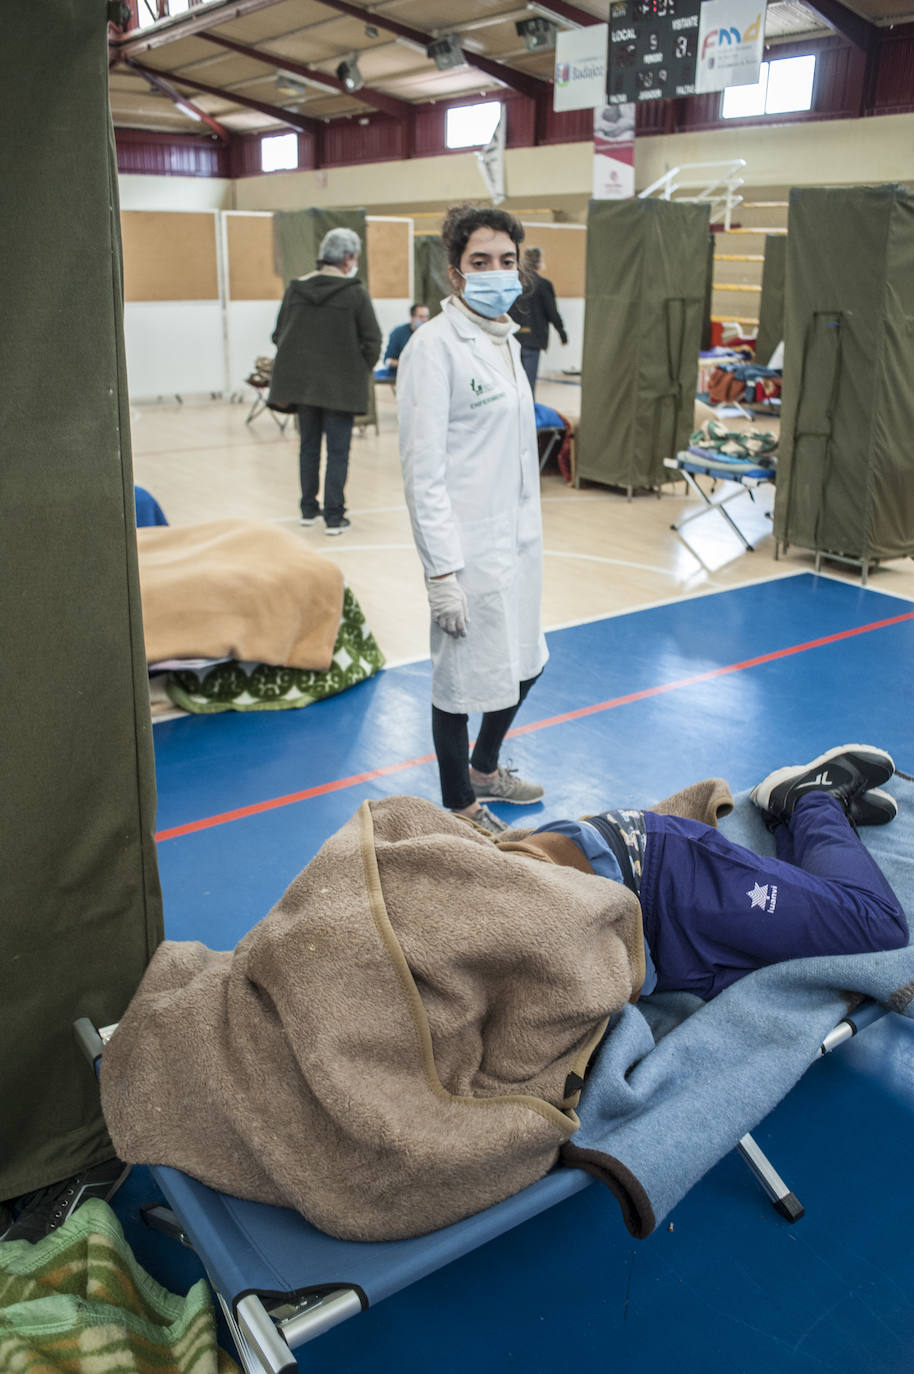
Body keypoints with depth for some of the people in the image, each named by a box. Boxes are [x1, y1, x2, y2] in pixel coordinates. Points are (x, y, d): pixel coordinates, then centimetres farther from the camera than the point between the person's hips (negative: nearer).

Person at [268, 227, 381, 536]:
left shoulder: (295, 288, 3)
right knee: (338, 451, 3)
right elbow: (372, 341, -9)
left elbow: (279, 335, 7)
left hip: (301, 382, 4)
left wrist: (294, 368, 17)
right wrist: (361, 372, 5)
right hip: (340, 384, -4)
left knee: (309, 446, 16)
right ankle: (333, 516, 3)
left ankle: (309, 509, 24)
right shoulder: (355, 293, -10)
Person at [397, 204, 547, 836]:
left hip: (517, 538, 9)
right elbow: (424, 470, -19)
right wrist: (442, 572, -21)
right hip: (471, 547, -9)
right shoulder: (435, 346, -15)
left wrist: (530, 531, 18)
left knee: (523, 663, 21)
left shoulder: (506, 339, 11)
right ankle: (460, 810, 26)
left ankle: (485, 767, 46)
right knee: (465, 677, 5)